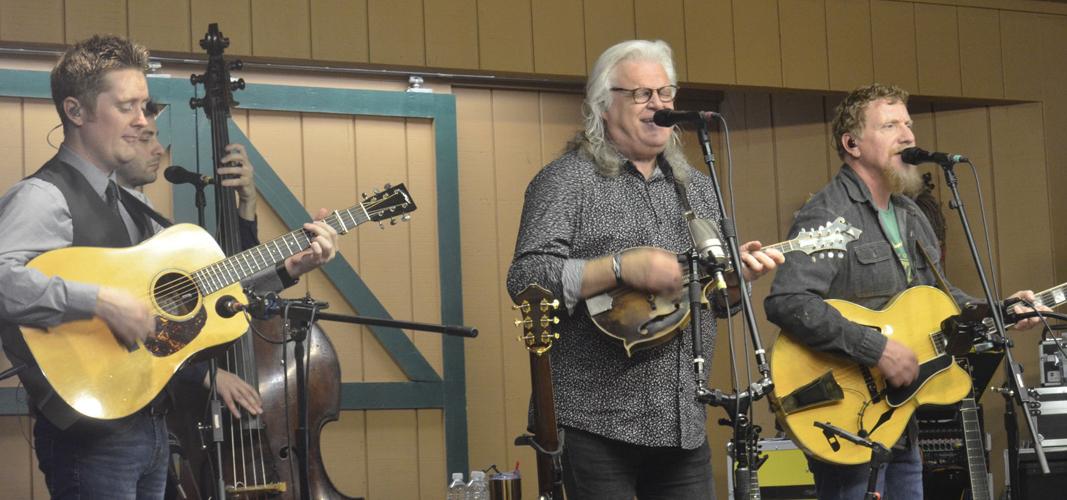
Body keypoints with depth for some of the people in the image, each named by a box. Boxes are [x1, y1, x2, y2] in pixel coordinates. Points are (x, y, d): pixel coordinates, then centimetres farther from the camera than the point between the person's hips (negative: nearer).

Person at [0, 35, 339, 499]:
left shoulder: (126, 205, 16)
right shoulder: (45, 198, -13)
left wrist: (285, 267, 11)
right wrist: (101, 301, -32)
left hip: (148, 423, 9)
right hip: (90, 434, -9)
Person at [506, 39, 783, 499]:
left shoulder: (698, 187, 16)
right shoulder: (566, 180, -4)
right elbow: (525, 280, -15)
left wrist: (738, 272, -2)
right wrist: (622, 267, -23)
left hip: (683, 422, 6)